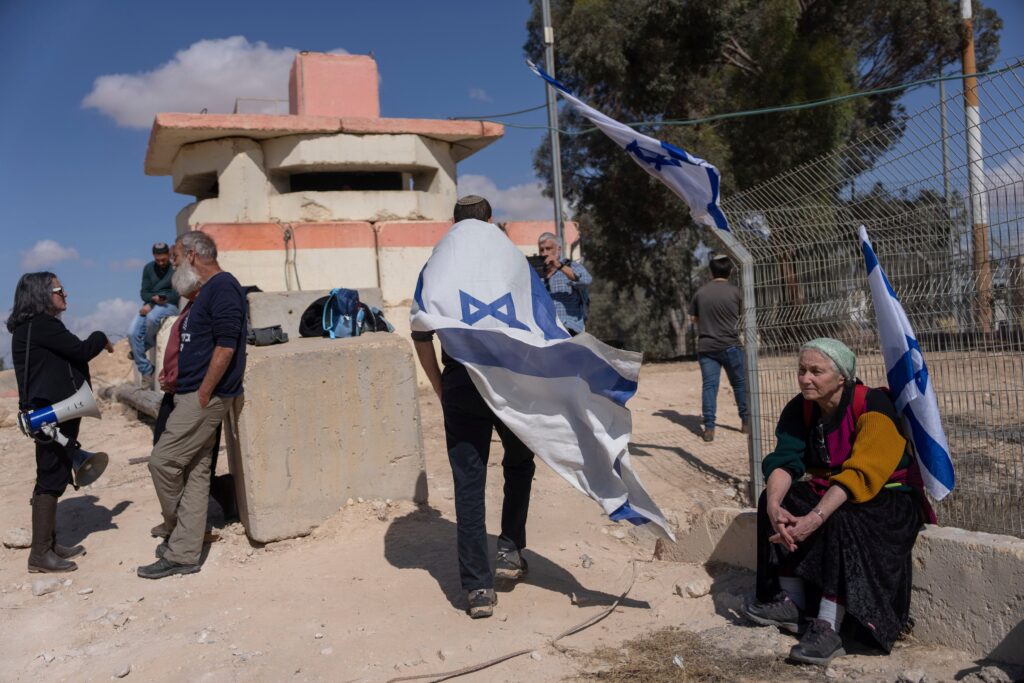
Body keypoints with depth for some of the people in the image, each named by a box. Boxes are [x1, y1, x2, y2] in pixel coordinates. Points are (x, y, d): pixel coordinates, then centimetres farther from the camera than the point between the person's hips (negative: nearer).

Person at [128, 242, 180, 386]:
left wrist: (151, 304, -17)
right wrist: (154, 298, -19)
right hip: (150, 305, 5)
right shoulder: (148, 268, 9)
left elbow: (175, 295, -10)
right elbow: (144, 292, 6)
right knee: (132, 333, -18)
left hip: (169, 305, -5)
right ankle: (146, 372, -11)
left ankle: (144, 347, -6)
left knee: (152, 318, -38)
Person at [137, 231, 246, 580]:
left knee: (163, 461, -5)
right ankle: (184, 553, 16)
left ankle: (180, 542, 15)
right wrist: (178, 380, 17)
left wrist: (203, 394, -19)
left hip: (204, 397, -10)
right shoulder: (209, 290, 19)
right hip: (195, 395, 10)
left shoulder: (222, 287, -13)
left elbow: (225, 346, -22)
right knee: (195, 472, 10)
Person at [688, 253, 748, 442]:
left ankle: (709, 428, -6)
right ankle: (746, 422, 21)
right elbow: (742, 317, 7)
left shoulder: (700, 292, 3)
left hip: (706, 347, 2)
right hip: (730, 345, -2)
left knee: (709, 385, 0)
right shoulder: (734, 291, -4)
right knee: (740, 383, 13)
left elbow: (693, 318, 10)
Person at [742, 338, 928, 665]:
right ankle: (792, 603, -10)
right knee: (779, 500, -15)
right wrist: (774, 506, -37)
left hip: (889, 497, -6)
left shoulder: (872, 406, -23)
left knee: (843, 519, -35)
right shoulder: (799, 409, -5)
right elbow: (783, 461, -16)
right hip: (829, 489, 6)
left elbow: (858, 475, -32)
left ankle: (827, 629, -32)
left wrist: (814, 519, -43)